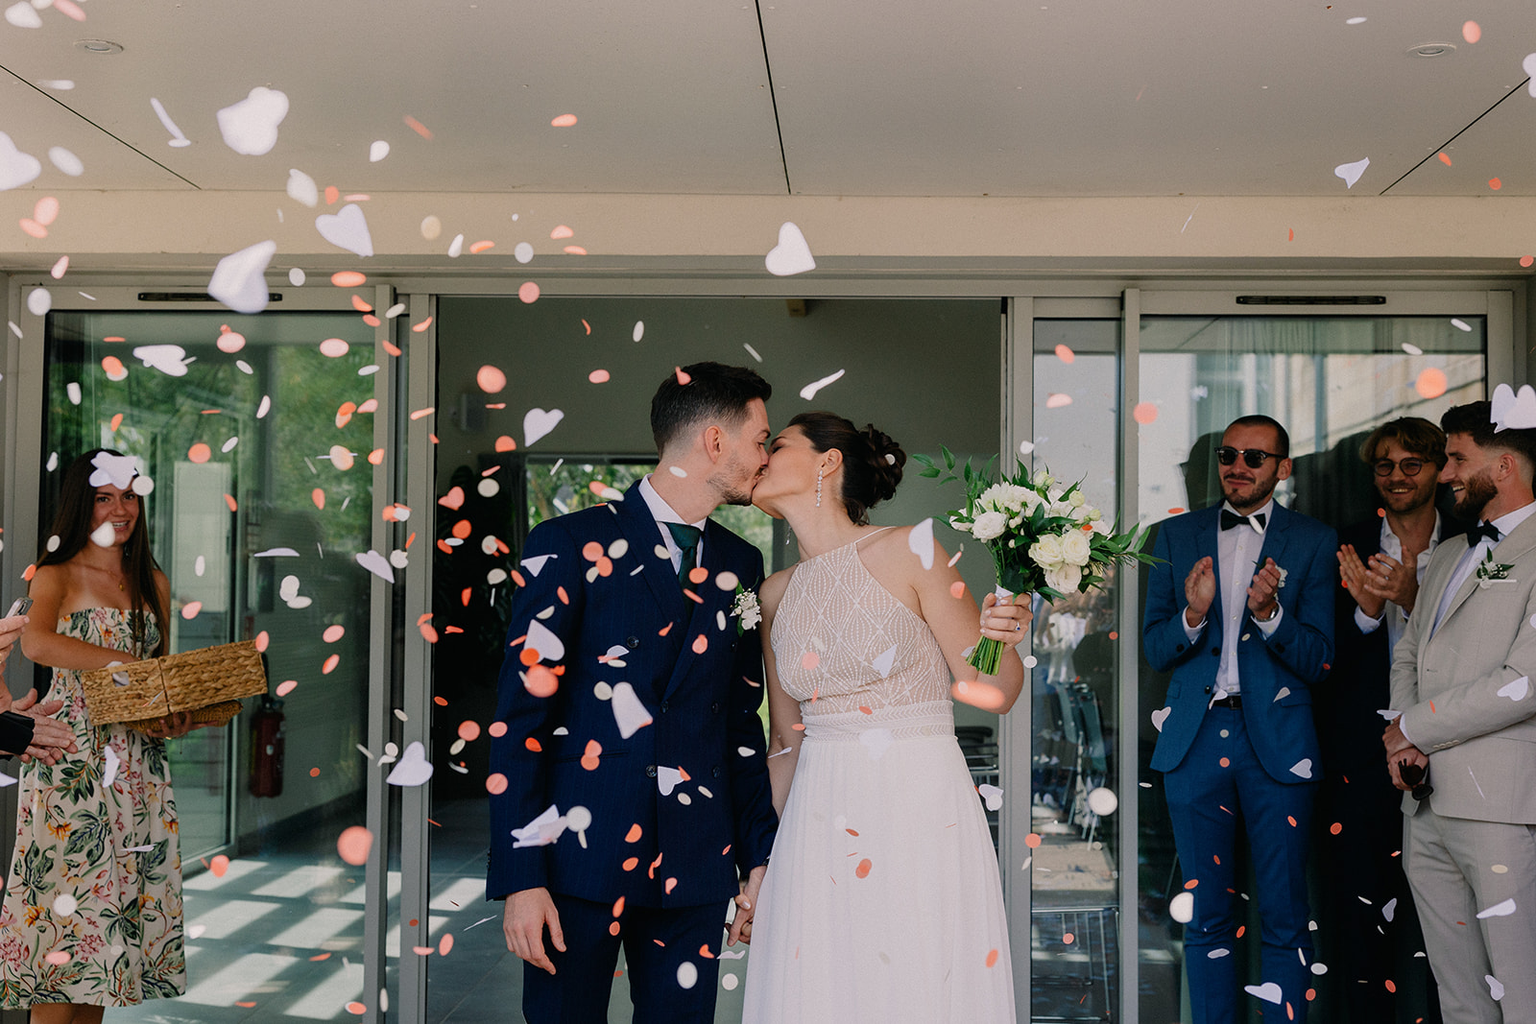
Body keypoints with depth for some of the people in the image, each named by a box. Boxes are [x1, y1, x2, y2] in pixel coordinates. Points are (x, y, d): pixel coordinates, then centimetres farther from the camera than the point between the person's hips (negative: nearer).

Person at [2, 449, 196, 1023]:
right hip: (72, 755, -5)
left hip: (137, 760, 5)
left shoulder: (153, 583, 16)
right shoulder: (58, 575, 0)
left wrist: (176, 716, 1)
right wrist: (128, 663, -24)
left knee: (116, 893, 4)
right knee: (66, 893, -7)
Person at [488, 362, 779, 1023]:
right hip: (579, 857, -4)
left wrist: (758, 858, 13)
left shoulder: (741, 565, 11)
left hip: (695, 869, 4)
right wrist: (519, 876, -12)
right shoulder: (570, 545, -4)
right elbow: (519, 714, -8)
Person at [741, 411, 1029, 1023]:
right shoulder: (776, 594, 8)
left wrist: (1003, 640, -25)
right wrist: (762, 866, 15)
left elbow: (994, 693, -4)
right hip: (818, 826, 4)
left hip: (923, 818, -4)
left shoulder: (909, 552, -7)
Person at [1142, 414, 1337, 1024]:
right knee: (1205, 916, 10)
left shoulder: (1314, 543, 2)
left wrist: (1269, 613, -21)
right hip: (1195, 740, 2)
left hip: (1277, 744, -2)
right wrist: (1193, 617, -14)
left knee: (1284, 921, 3)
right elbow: (1154, 650, 6)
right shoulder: (1177, 536, 9)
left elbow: (1318, 662, -3)